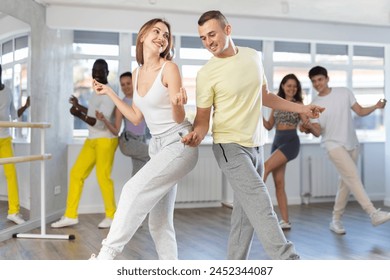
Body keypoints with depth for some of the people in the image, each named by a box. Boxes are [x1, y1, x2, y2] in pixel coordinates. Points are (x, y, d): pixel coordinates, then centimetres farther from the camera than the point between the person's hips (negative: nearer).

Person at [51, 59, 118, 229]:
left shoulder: (108, 94, -14)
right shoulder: (97, 92, 14)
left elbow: (101, 122, -22)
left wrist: (79, 115, -28)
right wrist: (79, 106, 39)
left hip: (106, 140, -9)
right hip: (91, 140, 9)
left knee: (103, 176, -7)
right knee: (76, 173, 4)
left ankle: (111, 216, 11)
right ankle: (70, 216, 10)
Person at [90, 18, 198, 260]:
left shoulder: (169, 68, -11)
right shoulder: (137, 73, 9)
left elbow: (179, 118, -14)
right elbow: (136, 118, 14)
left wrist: (177, 103, -36)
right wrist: (109, 93, 16)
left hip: (179, 143, -8)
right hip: (157, 145, 8)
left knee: (134, 189, -18)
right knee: (159, 222, 7)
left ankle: (107, 255, -8)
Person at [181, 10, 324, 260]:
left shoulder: (253, 57, 5)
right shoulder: (206, 74, -10)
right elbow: (203, 117, -6)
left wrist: (301, 108, 17)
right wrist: (197, 134, -28)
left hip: (256, 145, 6)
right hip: (230, 146, -5)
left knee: (246, 210, 9)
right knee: (261, 205, -16)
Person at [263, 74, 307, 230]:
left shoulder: (299, 104, 2)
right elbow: (269, 126, 13)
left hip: (291, 141, -5)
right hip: (277, 142, 5)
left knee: (266, 166, -25)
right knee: (278, 183, 0)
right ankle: (285, 221, 4)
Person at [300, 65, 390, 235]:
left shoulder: (344, 93, 4)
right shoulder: (314, 105, -2)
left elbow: (360, 112, 6)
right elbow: (318, 132, -6)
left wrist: (376, 106, -12)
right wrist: (309, 127, -28)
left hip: (352, 144, 4)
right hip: (334, 145, -4)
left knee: (346, 183, 6)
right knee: (353, 177, -20)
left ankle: (336, 220, 16)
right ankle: (373, 214, -22)